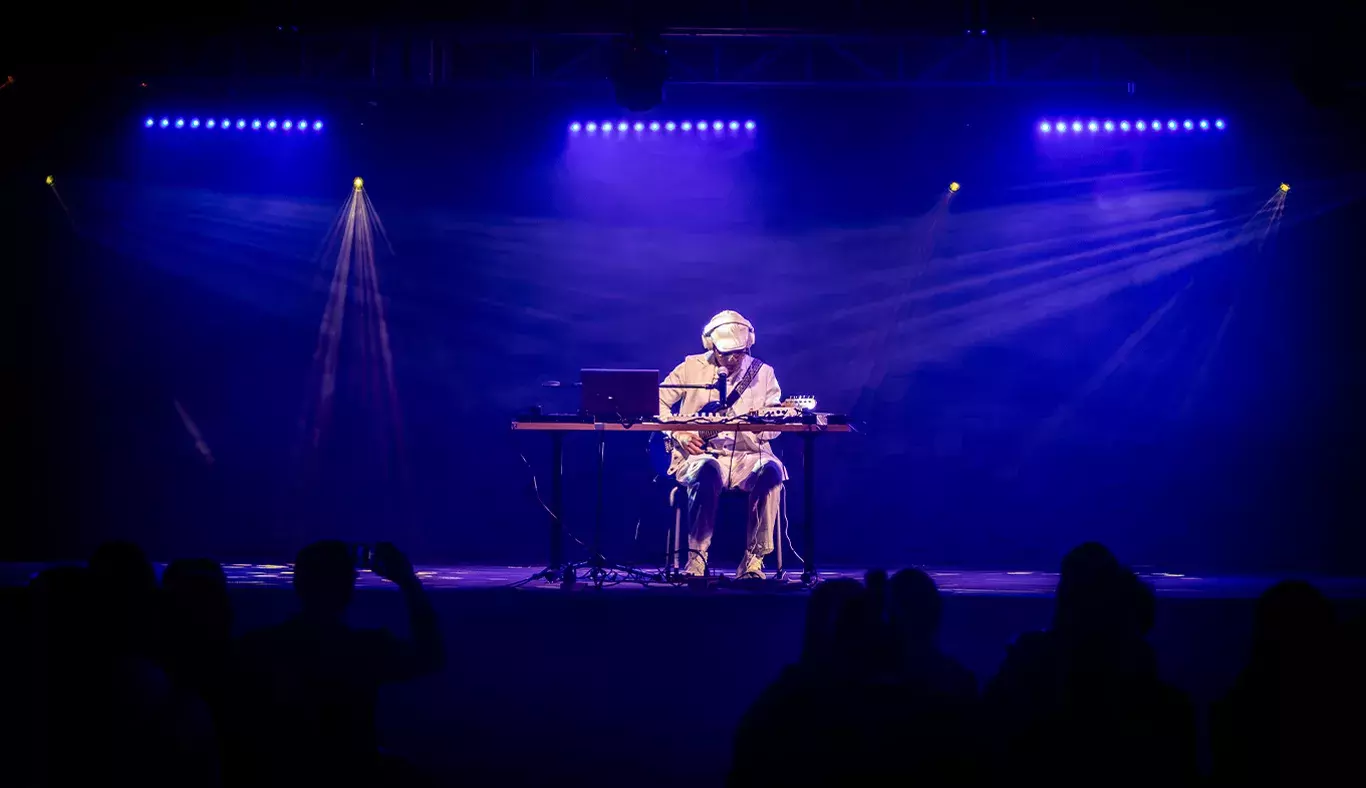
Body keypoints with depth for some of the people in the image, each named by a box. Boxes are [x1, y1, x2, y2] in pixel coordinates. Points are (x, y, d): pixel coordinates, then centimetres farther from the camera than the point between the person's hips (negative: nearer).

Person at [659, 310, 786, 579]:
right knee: (707, 471, -38)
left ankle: (753, 560, -24)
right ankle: (696, 560, -26)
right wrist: (678, 433, -8)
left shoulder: (762, 373, 10)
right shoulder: (691, 367, 7)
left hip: (745, 455, 2)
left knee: (770, 470, -32)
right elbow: (656, 402, 7)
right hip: (700, 454, -1)